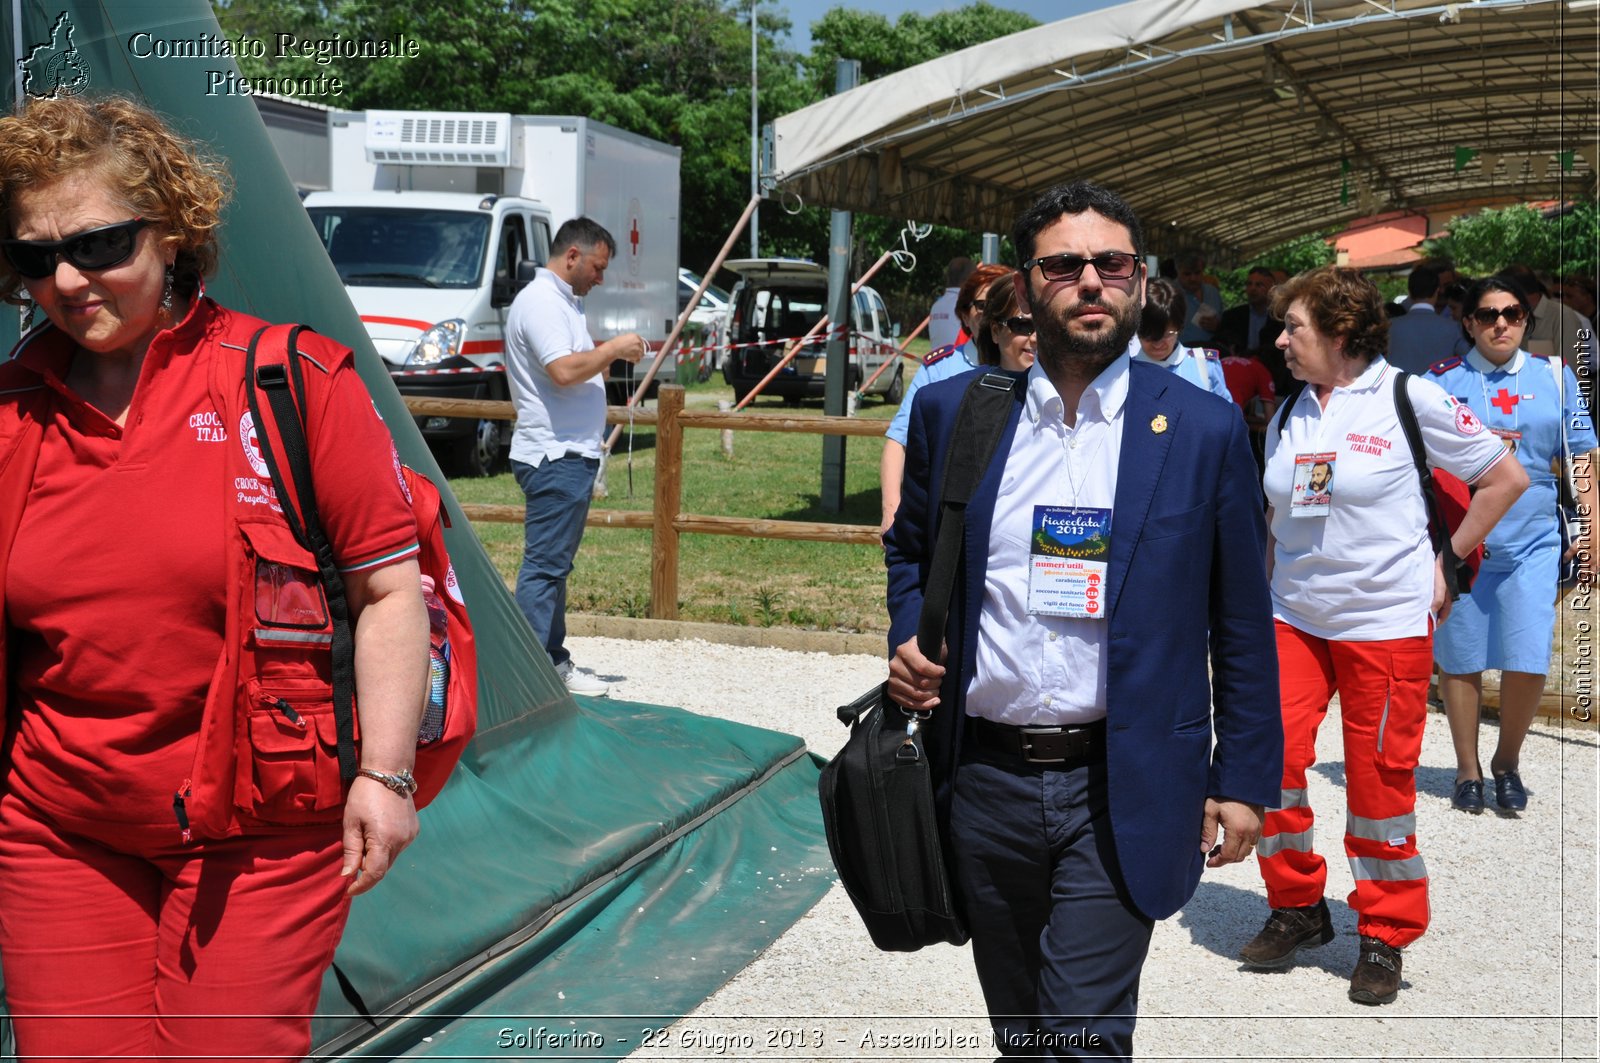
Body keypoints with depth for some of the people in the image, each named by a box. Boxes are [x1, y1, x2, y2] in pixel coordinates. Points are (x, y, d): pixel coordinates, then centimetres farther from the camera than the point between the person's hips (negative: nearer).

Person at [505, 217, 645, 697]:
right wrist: (612, 348, -14)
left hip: (570, 454, 11)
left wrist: (611, 359, 12)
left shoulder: (564, 301, 20)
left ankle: (554, 661, 21)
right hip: (554, 454, -11)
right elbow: (563, 370, -26)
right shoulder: (540, 301, -13)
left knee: (555, 562, 14)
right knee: (545, 564, -10)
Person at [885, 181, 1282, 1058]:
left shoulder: (1203, 432, -3)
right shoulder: (951, 412, 3)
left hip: (1118, 796, -3)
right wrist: (909, 638, -2)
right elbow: (909, 549, 18)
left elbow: (1241, 624, 1)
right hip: (983, 781, 3)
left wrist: (1241, 780, 0)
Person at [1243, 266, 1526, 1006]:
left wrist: (1443, 562, 0)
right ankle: (1298, 908, 16)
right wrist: (1267, 591, 13)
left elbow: (1506, 479, 0)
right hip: (1293, 618, 5)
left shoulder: (1408, 397, -6)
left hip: (1385, 620, -5)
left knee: (1379, 779, 1)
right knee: (1270, 758, -5)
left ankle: (1384, 936, 19)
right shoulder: (1289, 415, 9)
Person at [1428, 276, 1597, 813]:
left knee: (1529, 662, -7)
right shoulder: (1442, 381, 4)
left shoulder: (1555, 377, 7)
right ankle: (1468, 769, 22)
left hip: (1532, 542, 0)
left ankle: (1507, 761, 17)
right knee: (1461, 660, 5)